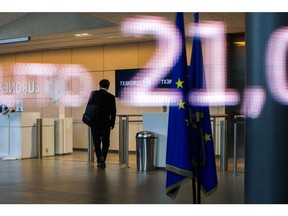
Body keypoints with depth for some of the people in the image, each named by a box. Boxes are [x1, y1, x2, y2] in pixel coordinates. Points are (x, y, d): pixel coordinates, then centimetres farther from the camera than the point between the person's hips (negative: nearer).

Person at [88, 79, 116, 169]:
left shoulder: (93, 93, -2)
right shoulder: (111, 97, -4)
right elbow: (113, 112, -2)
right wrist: (112, 124, 6)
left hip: (95, 122, 1)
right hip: (105, 123, -1)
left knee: (97, 142, 11)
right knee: (105, 142, 6)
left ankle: (99, 161, 16)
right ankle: (102, 157, -16)